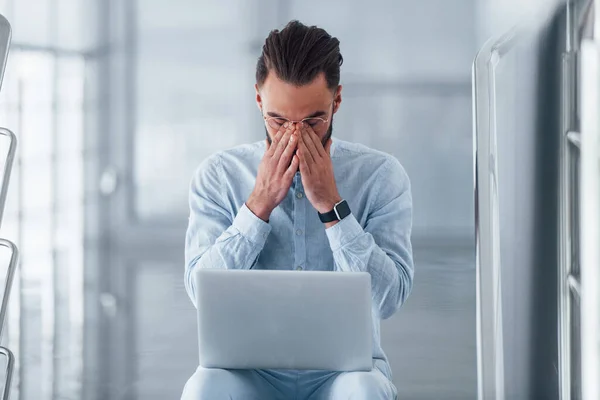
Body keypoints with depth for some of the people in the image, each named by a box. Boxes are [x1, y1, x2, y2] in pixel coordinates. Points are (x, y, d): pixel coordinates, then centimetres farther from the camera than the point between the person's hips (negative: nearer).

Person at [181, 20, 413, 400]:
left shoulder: (380, 175, -1)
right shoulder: (219, 175, 2)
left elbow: (388, 298, -12)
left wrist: (331, 204, -17)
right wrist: (260, 204, -15)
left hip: (345, 365, 0)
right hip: (253, 366, 1)